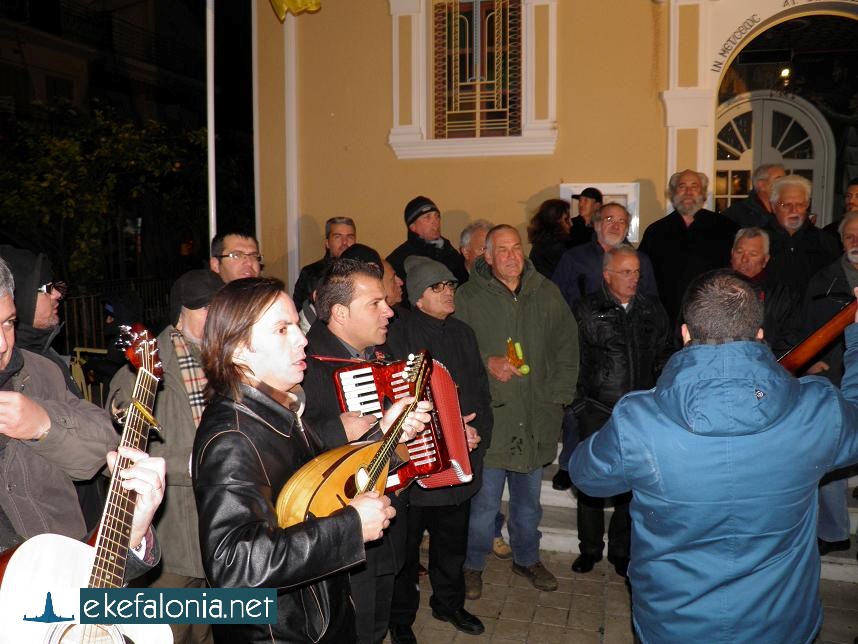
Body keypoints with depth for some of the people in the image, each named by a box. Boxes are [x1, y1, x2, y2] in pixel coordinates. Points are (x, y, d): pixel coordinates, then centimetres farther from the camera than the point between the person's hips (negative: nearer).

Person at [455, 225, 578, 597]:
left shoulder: (546, 294, 4)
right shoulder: (469, 297, -5)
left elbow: (567, 346, 9)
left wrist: (559, 394, 3)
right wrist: (487, 363, -19)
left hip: (535, 417, 4)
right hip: (489, 416, -3)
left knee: (529, 499, 20)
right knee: (484, 500, 5)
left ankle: (526, 558, 41)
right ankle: (474, 564, 27)